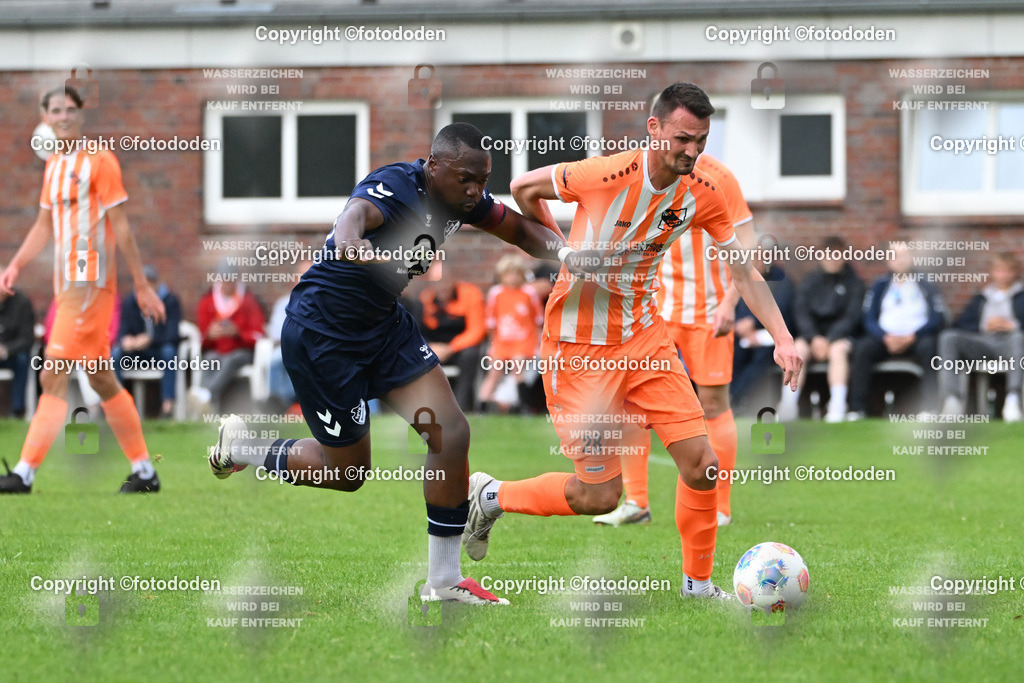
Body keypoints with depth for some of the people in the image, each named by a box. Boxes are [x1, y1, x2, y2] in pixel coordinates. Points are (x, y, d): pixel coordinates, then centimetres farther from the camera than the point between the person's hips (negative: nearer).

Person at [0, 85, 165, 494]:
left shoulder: (99, 160, -8)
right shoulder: (53, 165, 16)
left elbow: (120, 226, -8)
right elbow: (44, 226, 23)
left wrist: (142, 286, -7)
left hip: (90, 281, -9)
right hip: (66, 283, 9)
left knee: (54, 378, -13)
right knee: (101, 380, 11)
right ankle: (144, 471, 18)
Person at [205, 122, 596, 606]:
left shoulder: (464, 196, -5)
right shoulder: (394, 189, -30)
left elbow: (521, 230, 9)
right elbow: (348, 227, -51)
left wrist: (565, 253, -13)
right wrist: (368, 253, -75)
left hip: (383, 323, 8)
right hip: (321, 333, -8)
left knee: (451, 433, -7)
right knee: (347, 471, 3)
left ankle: (444, 583, 4)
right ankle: (240, 446, 29)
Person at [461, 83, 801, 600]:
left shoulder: (703, 195, -6)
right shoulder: (607, 174, -22)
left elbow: (743, 273, 2)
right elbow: (523, 188, -6)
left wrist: (782, 338, -10)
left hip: (644, 335, 5)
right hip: (579, 346, -5)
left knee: (702, 464, -5)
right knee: (599, 496, -4)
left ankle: (697, 584, 16)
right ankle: (489, 495, 21)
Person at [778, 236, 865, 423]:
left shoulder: (854, 283, 6)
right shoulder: (811, 281, 12)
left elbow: (851, 316, -4)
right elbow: (800, 312, 2)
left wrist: (829, 340, -17)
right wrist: (815, 338, -15)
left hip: (840, 335, -2)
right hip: (812, 333, 2)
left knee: (838, 350, -36)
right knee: (798, 349, -30)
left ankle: (838, 406, -46)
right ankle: (788, 405, -40)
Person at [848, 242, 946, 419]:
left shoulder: (925, 285, 8)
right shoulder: (880, 285, 14)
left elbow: (937, 319, -1)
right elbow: (869, 319, 6)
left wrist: (912, 337, -15)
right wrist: (886, 337, -14)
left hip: (916, 338, -2)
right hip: (885, 337, 2)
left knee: (928, 346, -35)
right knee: (862, 347, -27)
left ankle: (929, 409, -37)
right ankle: (857, 409, -30)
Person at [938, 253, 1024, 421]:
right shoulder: (980, 299, 33)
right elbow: (959, 326, 19)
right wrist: (983, 327, 3)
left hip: (1008, 341, -3)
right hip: (981, 342, 3)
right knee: (948, 337, -27)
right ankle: (952, 399, -43)